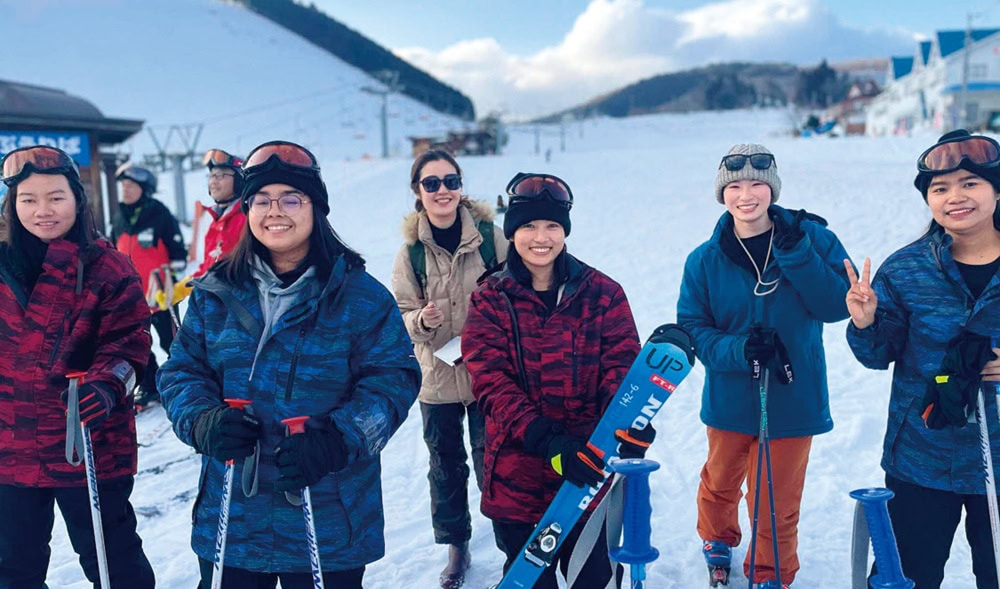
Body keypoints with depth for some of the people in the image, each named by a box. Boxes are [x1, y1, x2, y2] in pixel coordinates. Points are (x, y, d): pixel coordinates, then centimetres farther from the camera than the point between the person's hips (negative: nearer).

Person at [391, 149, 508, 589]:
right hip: (437, 376, 2)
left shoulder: (491, 236, -7)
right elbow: (401, 315, 1)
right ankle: (455, 547, 34)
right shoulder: (411, 250, -3)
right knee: (445, 466, 15)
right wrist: (421, 319, -20)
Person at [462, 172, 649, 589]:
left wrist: (628, 430, -27)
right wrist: (548, 441, -25)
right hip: (516, 477, 0)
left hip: (592, 474, 0)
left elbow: (622, 369, -6)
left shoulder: (603, 293, 0)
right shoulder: (490, 300, -1)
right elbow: (491, 383, -11)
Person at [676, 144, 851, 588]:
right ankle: (717, 539, 54)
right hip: (730, 398, 1)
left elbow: (839, 306, -15)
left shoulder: (812, 239, -9)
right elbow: (692, 327, -6)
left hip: (793, 397, -1)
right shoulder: (705, 260, -8)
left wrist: (796, 254, -25)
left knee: (778, 501, 11)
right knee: (720, 483, 22)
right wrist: (739, 350, -24)